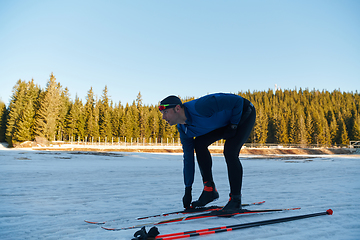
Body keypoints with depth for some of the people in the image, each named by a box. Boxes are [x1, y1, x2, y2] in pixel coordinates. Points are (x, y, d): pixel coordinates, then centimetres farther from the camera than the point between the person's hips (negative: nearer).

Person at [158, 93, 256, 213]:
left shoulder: (200, 107, -37)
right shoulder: (183, 129, -11)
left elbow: (237, 100, -28)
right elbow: (188, 158, -3)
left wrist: (233, 125, -20)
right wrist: (188, 190, 0)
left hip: (244, 113, -7)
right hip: (225, 121, 7)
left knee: (230, 151, -23)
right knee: (199, 143, -8)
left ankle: (236, 200, -10)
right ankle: (209, 189, 0)